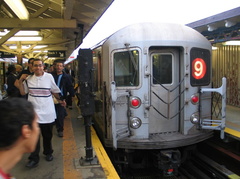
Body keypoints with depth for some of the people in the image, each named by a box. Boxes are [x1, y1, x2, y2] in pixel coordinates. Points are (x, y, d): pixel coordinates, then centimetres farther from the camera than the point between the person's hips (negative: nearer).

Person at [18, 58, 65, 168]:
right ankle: (34, 159, 8)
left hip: (47, 112, 0)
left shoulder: (49, 77, -3)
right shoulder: (28, 78, 2)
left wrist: (59, 100, 13)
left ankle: (48, 153, 35)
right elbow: (23, 92, 10)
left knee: (47, 135, 14)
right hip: (34, 111, 1)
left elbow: (54, 91, 10)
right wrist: (20, 81, 0)